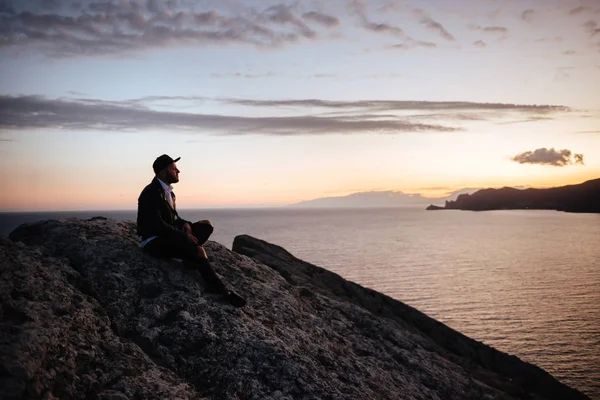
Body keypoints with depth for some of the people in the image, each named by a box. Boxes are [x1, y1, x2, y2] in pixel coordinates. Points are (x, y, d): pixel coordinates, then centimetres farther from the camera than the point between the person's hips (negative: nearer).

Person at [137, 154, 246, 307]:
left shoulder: (167, 191, 11)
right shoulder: (151, 193, -17)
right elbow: (157, 225, -25)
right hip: (154, 241, -10)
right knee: (198, 250, -28)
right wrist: (184, 236, -21)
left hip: (167, 236, 10)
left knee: (206, 225, 1)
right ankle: (218, 287, -16)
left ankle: (191, 257, -16)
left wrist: (185, 224, -3)